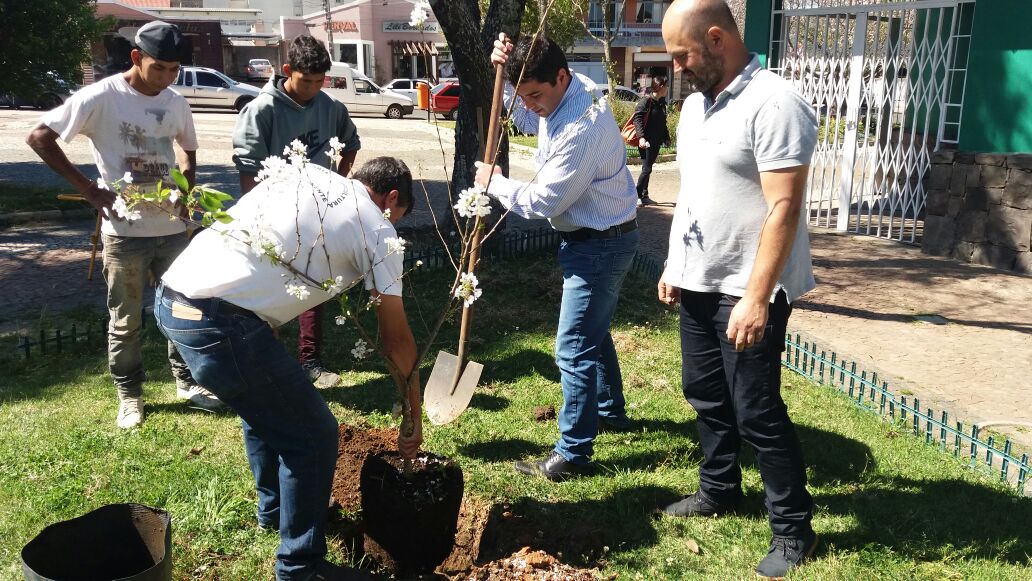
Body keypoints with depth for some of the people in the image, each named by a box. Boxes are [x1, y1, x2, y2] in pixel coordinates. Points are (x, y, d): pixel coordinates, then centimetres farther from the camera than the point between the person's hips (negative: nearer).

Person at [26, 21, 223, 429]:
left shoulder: (176, 104, 5)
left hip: (172, 227, 4)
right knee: (126, 320, 7)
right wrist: (88, 189, -13)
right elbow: (39, 137, -10)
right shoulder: (102, 97, -10)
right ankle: (129, 395, 23)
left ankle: (187, 382, 29)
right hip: (124, 231, -4)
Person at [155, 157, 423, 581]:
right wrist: (413, 415, 19)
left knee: (264, 405, 30)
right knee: (314, 435, 6)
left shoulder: (306, 176, 21)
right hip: (222, 325, -9)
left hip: (171, 299, 9)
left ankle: (274, 508, 48)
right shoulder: (376, 229, 4)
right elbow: (397, 338, 7)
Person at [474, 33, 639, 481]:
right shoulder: (562, 99, 2)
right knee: (593, 333, 24)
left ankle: (573, 455, 4)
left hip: (600, 244, -11)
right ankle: (611, 411, 43)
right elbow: (524, 118, 22)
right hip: (589, 239, 11)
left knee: (574, 348, -6)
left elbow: (545, 200, -25)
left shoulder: (582, 126, -28)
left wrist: (494, 182, -9)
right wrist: (505, 69, 3)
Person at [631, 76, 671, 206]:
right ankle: (637, 194, 0)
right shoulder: (646, 101, -11)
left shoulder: (661, 103, 14)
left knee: (648, 169, 12)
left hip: (656, 142, 8)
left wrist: (666, 138, 24)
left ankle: (644, 196, 17)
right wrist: (641, 137, -28)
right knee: (646, 169, -9)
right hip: (646, 142, -8)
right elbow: (637, 119, -18)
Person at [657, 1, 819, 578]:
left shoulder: (774, 104, -19)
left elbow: (784, 208, -23)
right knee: (705, 393, 18)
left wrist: (757, 297, -26)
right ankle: (719, 491, 37)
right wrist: (675, 265, 18)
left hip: (747, 292, -9)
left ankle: (794, 530, 17)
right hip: (698, 283, 9)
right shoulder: (696, 104, 9)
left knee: (757, 412, -1)